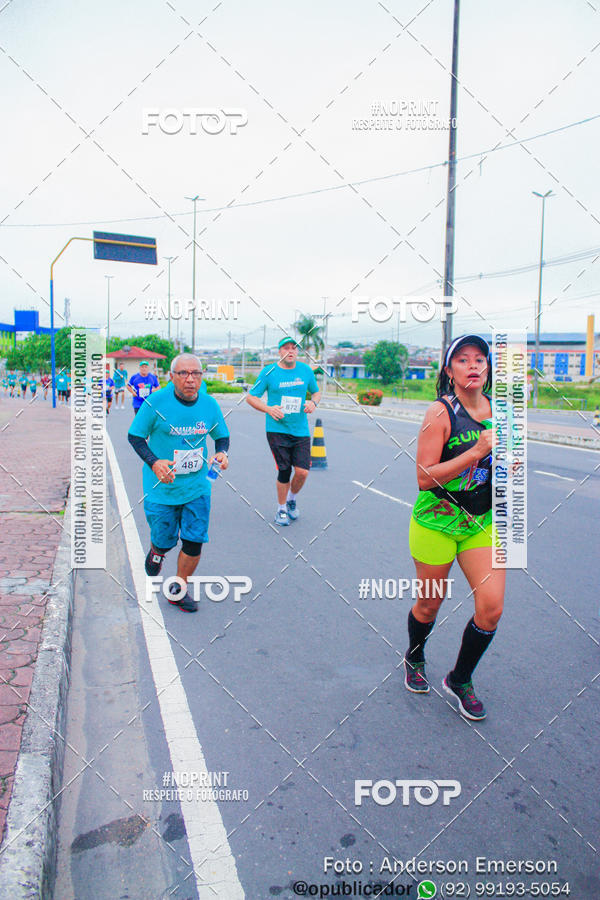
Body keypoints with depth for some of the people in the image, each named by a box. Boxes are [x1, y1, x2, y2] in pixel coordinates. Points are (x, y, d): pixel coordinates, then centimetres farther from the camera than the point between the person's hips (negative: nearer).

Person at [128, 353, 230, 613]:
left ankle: (178, 591, 25)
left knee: (194, 541, 2)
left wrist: (221, 453, -10)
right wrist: (154, 462, -20)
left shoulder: (209, 404, -3)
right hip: (162, 487, -2)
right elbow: (135, 436, -5)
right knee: (163, 542, 8)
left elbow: (222, 436, 12)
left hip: (197, 487, 3)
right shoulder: (156, 402, -14)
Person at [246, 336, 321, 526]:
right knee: (284, 472, -2)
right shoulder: (269, 371, -1)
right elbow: (250, 397, 3)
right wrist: (268, 409, -13)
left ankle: (292, 499, 26)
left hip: (301, 431, 3)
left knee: (302, 471, -6)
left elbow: (316, 392, 23)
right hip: (277, 430, -2)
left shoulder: (306, 370, 8)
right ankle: (281, 509, 22)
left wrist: (313, 402, -1)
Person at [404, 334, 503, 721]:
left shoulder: (497, 410, 2)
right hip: (437, 522, -4)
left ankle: (460, 680, 21)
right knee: (429, 605, 10)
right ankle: (414, 660, 43)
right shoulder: (441, 412, -15)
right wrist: (476, 452, -26)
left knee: (491, 607, -5)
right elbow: (425, 477, -21)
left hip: (482, 523, 5)